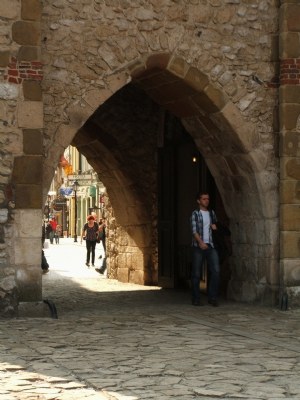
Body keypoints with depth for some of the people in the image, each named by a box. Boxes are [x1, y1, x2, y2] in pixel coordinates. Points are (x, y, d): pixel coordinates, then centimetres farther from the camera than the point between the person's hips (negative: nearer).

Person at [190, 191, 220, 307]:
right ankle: (196, 299, 8)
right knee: (196, 273, 0)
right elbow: (194, 230, -12)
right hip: (198, 246, -4)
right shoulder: (195, 213, -1)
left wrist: (214, 226, 8)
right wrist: (200, 242, -27)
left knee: (216, 270, -10)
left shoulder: (212, 213, 16)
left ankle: (212, 297, -4)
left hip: (210, 245, 4)